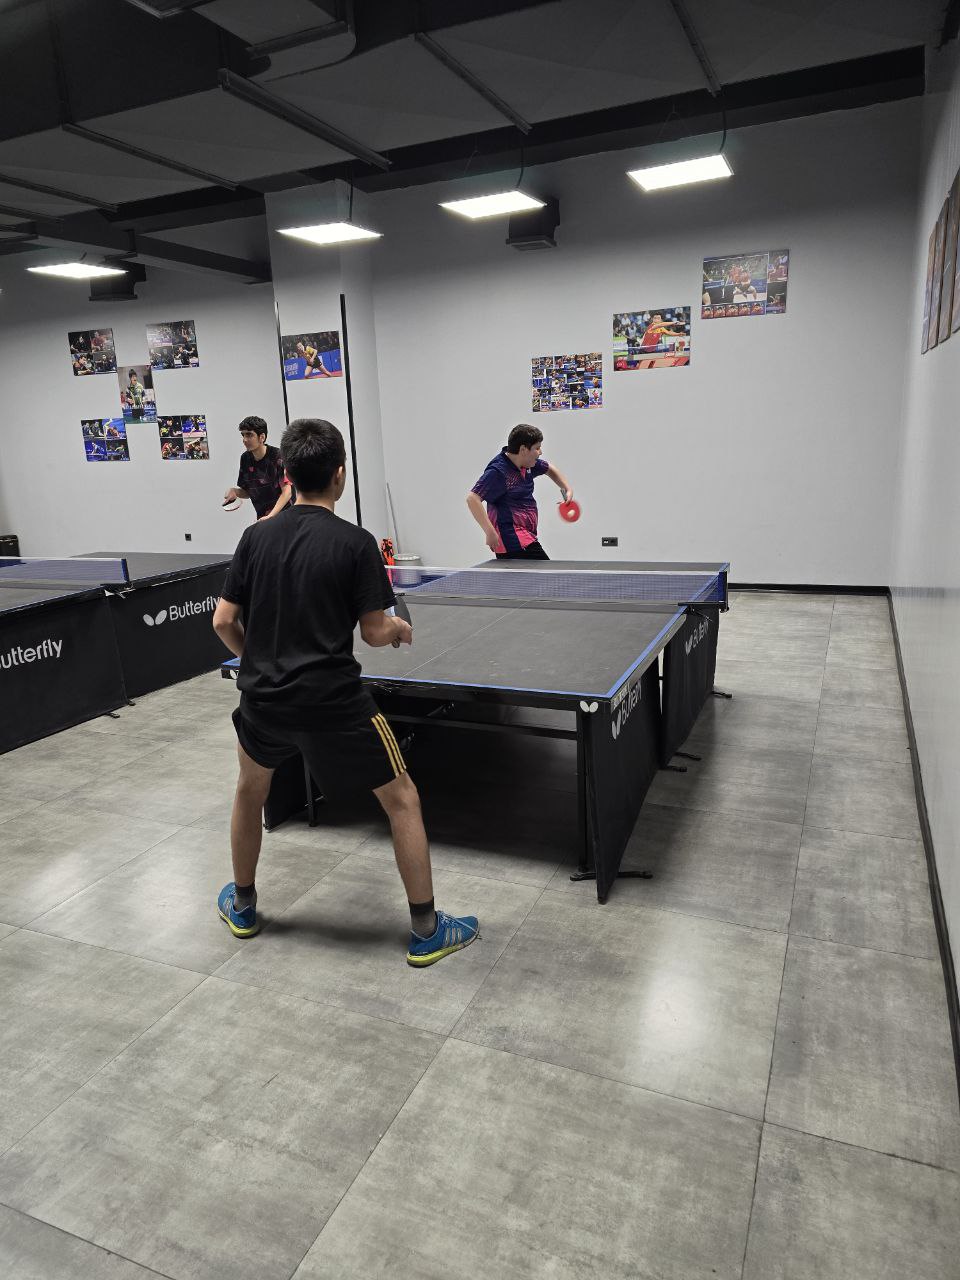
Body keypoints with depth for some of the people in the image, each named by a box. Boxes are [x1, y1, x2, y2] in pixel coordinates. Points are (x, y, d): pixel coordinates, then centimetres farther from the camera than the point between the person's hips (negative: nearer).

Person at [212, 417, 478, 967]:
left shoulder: (256, 537, 2)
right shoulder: (356, 543, -10)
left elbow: (224, 621, 4)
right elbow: (374, 633, -8)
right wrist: (400, 627, 14)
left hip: (263, 696, 5)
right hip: (334, 700, -4)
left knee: (250, 791, 31)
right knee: (402, 799, 11)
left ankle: (243, 905, 47)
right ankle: (426, 930, 18)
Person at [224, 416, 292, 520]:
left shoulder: (277, 456, -15)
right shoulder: (245, 459, 2)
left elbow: (287, 492, -19)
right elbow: (248, 492, 12)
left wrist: (270, 516, -28)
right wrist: (234, 492, -10)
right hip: (262, 518, 5)